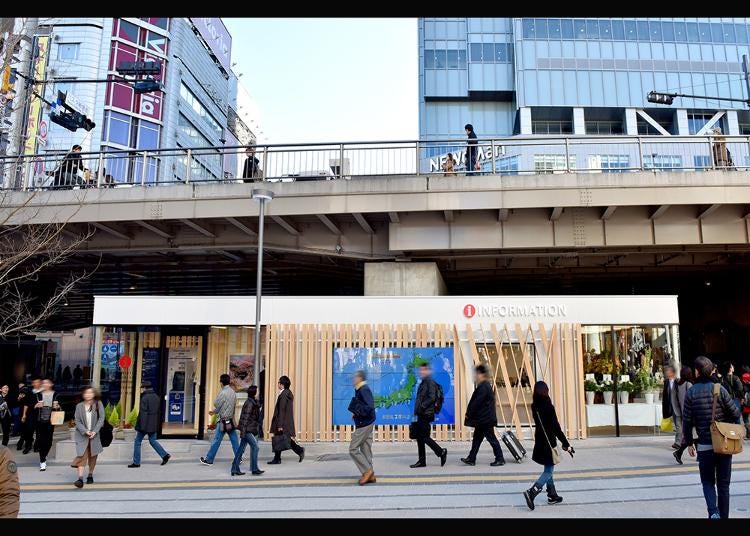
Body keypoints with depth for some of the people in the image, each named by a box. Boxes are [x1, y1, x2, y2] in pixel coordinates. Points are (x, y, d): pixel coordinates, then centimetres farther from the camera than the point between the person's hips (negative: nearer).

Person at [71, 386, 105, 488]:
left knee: (92, 456, 10)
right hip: (82, 435, -1)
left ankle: (90, 475, 26)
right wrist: (85, 431, -15)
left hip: (94, 435, 1)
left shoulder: (98, 404, -3)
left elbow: (101, 419, -5)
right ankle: (80, 479, -14)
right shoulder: (79, 406, -2)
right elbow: (77, 421, -3)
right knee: (82, 456, -11)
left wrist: (95, 431, -14)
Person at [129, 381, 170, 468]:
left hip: (145, 425, -8)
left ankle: (136, 462, 10)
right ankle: (165, 455, 4)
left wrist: (138, 426, -15)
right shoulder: (156, 397, 10)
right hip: (154, 425, 8)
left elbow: (142, 413, -18)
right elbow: (158, 411, 15)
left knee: (137, 442, 6)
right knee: (153, 441, 16)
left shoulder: (145, 398, -15)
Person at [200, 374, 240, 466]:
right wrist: (214, 411, 18)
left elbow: (217, 406, -9)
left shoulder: (222, 393, -16)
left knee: (216, 440, 1)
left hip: (223, 421, -7)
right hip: (231, 420, 7)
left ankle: (209, 459, 9)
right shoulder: (233, 392, 7)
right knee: (234, 440, 10)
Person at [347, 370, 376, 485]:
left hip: (364, 425, -10)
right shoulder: (361, 389, 12)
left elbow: (369, 407, -28)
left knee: (353, 449, -4)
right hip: (367, 424, 10)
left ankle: (367, 471, 0)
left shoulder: (364, 390, -18)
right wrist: (356, 413, 5)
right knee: (365, 450, 11)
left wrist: (356, 410, -17)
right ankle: (370, 475, 15)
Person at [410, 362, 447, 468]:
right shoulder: (423, 382, 16)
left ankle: (441, 452, 9)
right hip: (421, 415, 9)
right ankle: (421, 461, 16)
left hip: (426, 415, -9)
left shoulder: (430, 382, -11)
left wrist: (421, 407, -20)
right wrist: (417, 410, 11)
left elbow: (432, 398, -20)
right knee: (419, 437, 10)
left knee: (425, 437, -6)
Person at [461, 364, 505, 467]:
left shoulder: (483, 387, -20)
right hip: (483, 419, 10)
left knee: (491, 438, -1)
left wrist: (468, 414, -10)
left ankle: (500, 459, 8)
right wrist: (470, 414, 16)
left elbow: (476, 403, -20)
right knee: (477, 438, 13)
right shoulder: (486, 385, 12)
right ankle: (471, 459, 18)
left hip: (485, 419, -10)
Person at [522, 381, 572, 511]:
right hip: (549, 443, -7)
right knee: (548, 471, 0)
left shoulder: (535, 407, -1)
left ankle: (552, 495, 27)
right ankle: (532, 492, -14)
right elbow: (556, 428, -18)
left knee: (548, 469, 19)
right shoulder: (549, 407, -20)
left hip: (539, 441, 7)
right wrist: (566, 444, -11)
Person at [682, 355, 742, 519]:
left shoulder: (691, 392, -6)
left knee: (708, 481, 12)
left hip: (705, 445, -1)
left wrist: (688, 443, 7)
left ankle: (713, 512, -9)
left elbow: (687, 420, -4)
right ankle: (724, 515, 17)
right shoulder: (720, 389, -6)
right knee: (723, 483, 13)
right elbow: (735, 414, -4)